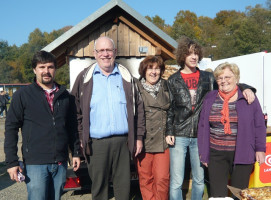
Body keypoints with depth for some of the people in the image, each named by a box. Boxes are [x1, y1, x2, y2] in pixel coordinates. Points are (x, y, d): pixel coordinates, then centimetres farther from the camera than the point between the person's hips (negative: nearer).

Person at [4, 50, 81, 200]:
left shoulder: (65, 96, 10)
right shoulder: (22, 95, -1)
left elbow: (72, 127, 16)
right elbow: (11, 128, -2)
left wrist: (76, 153, 11)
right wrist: (11, 162, -7)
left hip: (60, 163, 4)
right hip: (35, 163, -3)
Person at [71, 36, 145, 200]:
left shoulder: (126, 76, 9)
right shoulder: (85, 77, 5)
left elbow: (138, 108, 10)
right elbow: (76, 110, 5)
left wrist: (139, 137, 5)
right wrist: (81, 138, -3)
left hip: (123, 141, 1)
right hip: (96, 143, -1)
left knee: (124, 186, 10)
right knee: (99, 186, 10)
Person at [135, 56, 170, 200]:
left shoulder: (165, 87, 10)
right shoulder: (136, 88, 2)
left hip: (162, 141, 1)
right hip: (143, 141, -1)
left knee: (163, 178, 0)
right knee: (145, 179, 7)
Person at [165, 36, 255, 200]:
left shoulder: (208, 78, 9)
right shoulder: (173, 80, 4)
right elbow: (169, 108, 2)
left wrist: (246, 88, -7)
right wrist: (169, 132, -6)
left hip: (200, 136, 2)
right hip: (179, 136, -2)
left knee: (199, 180, 13)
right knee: (176, 182, 0)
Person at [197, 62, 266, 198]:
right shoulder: (210, 99, 6)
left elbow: (259, 126, 4)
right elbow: (202, 127, 8)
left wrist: (260, 149, 0)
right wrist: (203, 153, 6)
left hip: (242, 155, -1)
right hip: (216, 155, 2)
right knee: (217, 194, 4)